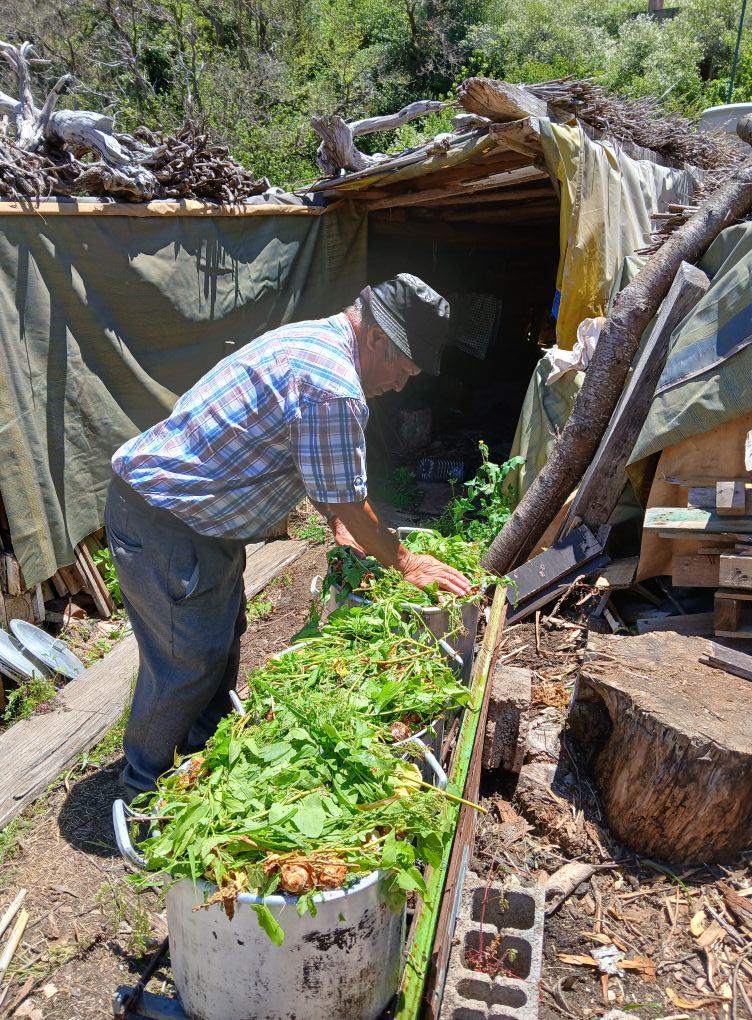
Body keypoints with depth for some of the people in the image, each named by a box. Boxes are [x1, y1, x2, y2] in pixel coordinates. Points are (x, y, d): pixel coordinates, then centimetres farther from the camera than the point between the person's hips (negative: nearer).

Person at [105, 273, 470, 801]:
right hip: (162, 524, -11)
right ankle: (146, 789, 23)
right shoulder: (334, 388, -27)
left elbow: (323, 470, 18)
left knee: (224, 637, 21)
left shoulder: (313, 340, 7)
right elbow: (348, 500, -17)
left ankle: (206, 751, 41)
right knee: (187, 662, 2)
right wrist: (404, 562, -2)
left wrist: (341, 527, 16)